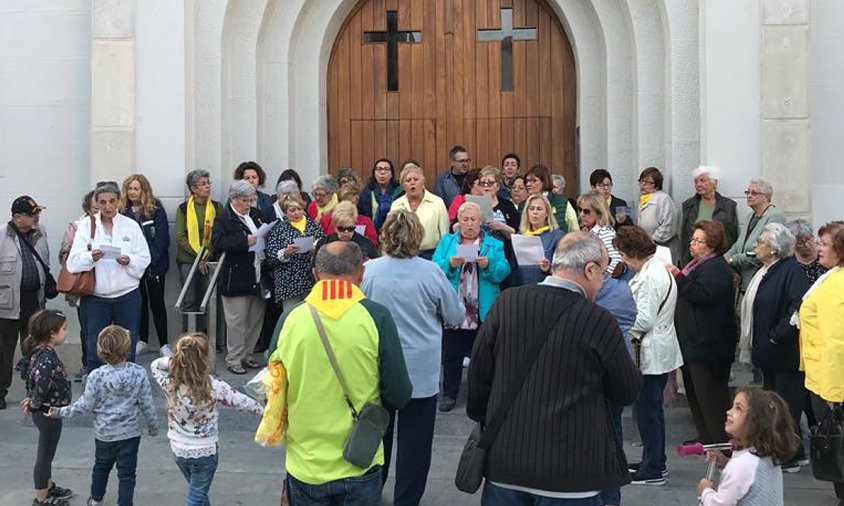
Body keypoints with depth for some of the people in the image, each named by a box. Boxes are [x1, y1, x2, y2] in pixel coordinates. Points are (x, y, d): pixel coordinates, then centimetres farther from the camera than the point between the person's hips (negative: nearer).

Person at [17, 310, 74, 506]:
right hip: (48, 413, -9)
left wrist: (32, 399, 13)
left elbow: (24, 368, 17)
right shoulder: (46, 357, -29)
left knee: (47, 453, 25)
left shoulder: (39, 351, 0)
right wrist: (35, 403, -25)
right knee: (45, 454, 7)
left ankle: (48, 487, 43)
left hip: (48, 412, 9)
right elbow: (41, 383, -44)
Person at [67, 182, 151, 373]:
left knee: (127, 351, 5)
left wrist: (130, 261, -17)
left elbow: (144, 259, 3)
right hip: (94, 296, -1)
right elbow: (73, 262, -4)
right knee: (95, 352, 1)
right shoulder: (86, 225, 4)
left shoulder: (131, 225, 7)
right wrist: (90, 257, -23)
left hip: (127, 294, 1)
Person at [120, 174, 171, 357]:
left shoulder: (156, 209, -6)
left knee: (157, 303, 0)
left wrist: (153, 259, -15)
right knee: (139, 302, 13)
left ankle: (163, 344, 6)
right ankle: (142, 340, 25)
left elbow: (162, 237, -9)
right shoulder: (124, 211, 4)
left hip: (154, 264, -3)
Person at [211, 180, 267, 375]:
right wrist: (246, 241, -25)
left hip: (255, 277, 7)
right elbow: (218, 242, -21)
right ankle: (233, 359, 10)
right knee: (236, 321, -1)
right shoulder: (224, 218, -9)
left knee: (255, 319, 12)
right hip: (235, 278, -7)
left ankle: (246, 355, 25)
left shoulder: (254, 214, 13)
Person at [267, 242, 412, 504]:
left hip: (304, 465, 2)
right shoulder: (377, 317, -13)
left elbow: (275, 388, 5)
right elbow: (399, 396, -11)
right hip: (360, 466, -1)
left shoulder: (290, 319, -8)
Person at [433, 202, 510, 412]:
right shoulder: (447, 242, 11)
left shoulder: (493, 244, 8)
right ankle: (449, 394, 16)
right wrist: (450, 264, -20)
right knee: (451, 353, 6)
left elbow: (503, 271, -5)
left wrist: (488, 265, -23)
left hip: (482, 310, -1)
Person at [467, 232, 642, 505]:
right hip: (570, 473, -3)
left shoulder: (506, 302, -5)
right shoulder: (599, 321, -15)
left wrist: (482, 417, 20)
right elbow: (628, 393, -3)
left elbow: (478, 373, 4)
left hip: (504, 462, 3)